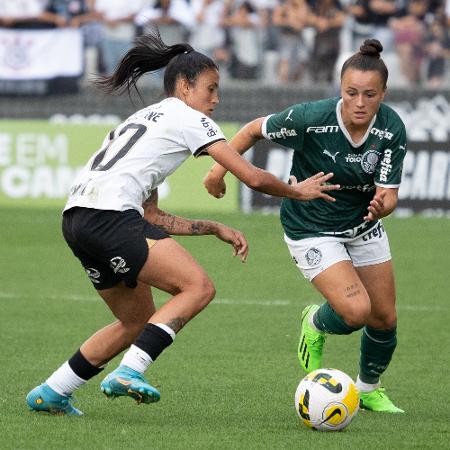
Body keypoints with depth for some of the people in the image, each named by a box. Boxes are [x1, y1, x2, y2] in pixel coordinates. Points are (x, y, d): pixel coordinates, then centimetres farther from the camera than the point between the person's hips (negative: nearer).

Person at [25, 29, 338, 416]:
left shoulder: (144, 119, 31)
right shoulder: (188, 118, 5)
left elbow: (152, 218, 28)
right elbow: (252, 177, 2)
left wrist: (216, 229, 26)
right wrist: (296, 191, 20)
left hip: (76, 220, 9)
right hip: (109, 215, -9)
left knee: (138, 320, 19)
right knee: (199, 287, -12)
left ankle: (50, 394, 20)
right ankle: (129, 372, -24)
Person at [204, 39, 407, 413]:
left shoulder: (392, 129, -19)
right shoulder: (311, 118, -28)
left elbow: (389, 194, -20)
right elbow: (255, 129, -11)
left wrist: (382, 206, -43)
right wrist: (220, 167, -9)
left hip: (363, 225, 4)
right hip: (311, 230, -4)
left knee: (385, 318, 8)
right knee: (356, 311, -21)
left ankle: (369, 389, 38)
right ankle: (315, 325, 16)